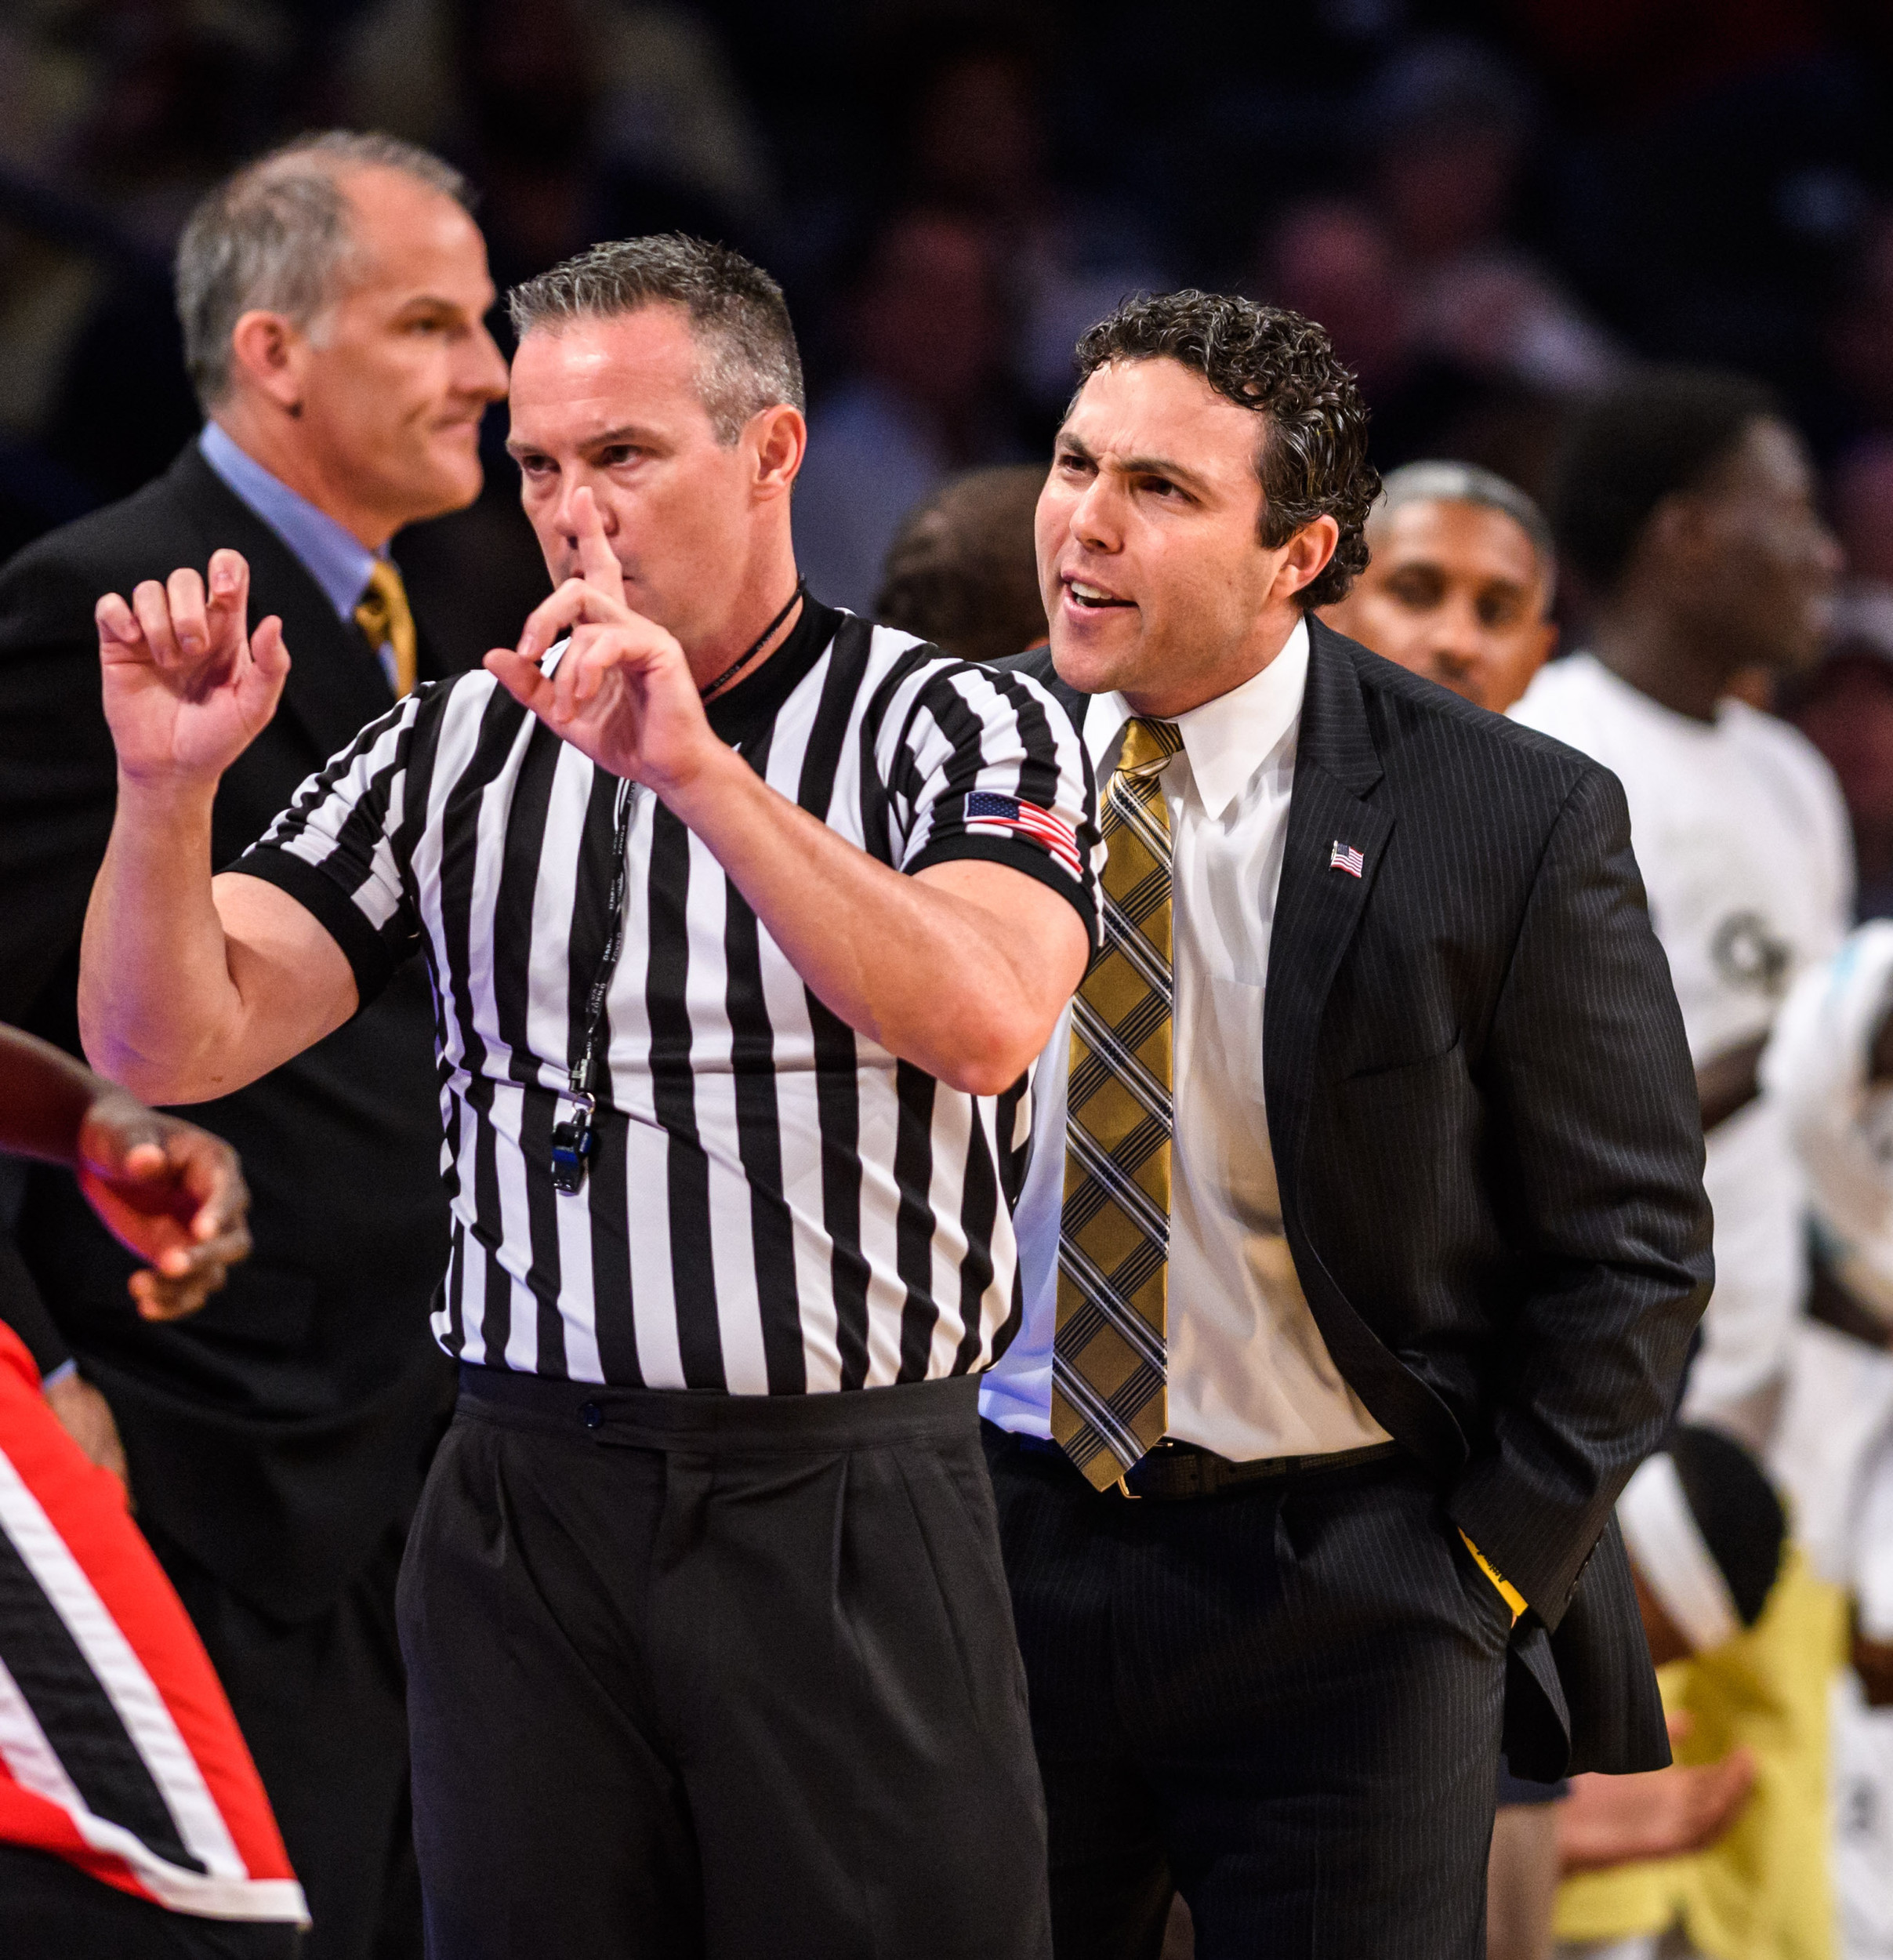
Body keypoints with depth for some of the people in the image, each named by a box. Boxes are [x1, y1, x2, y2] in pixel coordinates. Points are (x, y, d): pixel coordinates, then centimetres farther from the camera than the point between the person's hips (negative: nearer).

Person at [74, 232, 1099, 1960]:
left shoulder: (956, 728, -1)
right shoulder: (457, 749, 9)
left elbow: (982, 1023, -22)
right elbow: (173, 1047, 3)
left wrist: (696, 768, -29)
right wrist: (168, 787, -15)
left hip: (848, 1512, -3)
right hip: (529, 1509, 3)